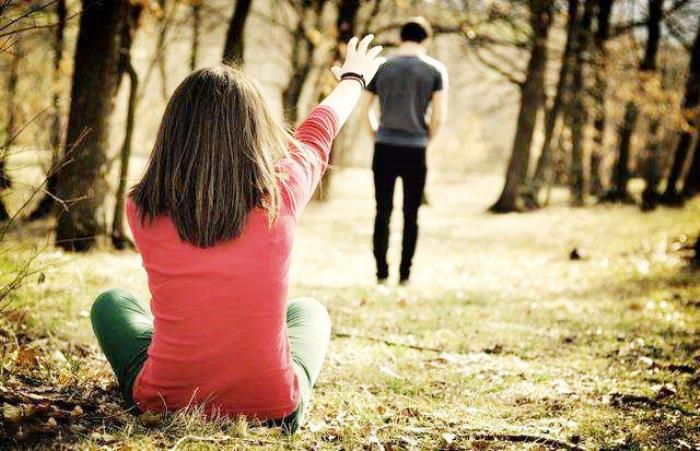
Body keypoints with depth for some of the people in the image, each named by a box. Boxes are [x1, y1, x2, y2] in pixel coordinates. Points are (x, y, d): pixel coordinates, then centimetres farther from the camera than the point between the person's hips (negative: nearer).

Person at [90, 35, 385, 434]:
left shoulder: (142, 210, -12)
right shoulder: (282, 197, -14)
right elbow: (318, 131, 9)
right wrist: (354, 79, 32)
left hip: (162, 405, 0)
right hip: (272, 413, 0)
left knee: (112, 304, 30)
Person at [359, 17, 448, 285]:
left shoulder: (381, 68, 6)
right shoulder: (435, 70, 0)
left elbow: (364, 109, 8)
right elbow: (439, 116, -5)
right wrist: (427, 139, 11)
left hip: (384, 148, 2)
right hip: (415, 150, -1)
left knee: (383, 212, 9)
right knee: (411, 215, 7)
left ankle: (381, 272, 10)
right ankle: (404, 274, 7)